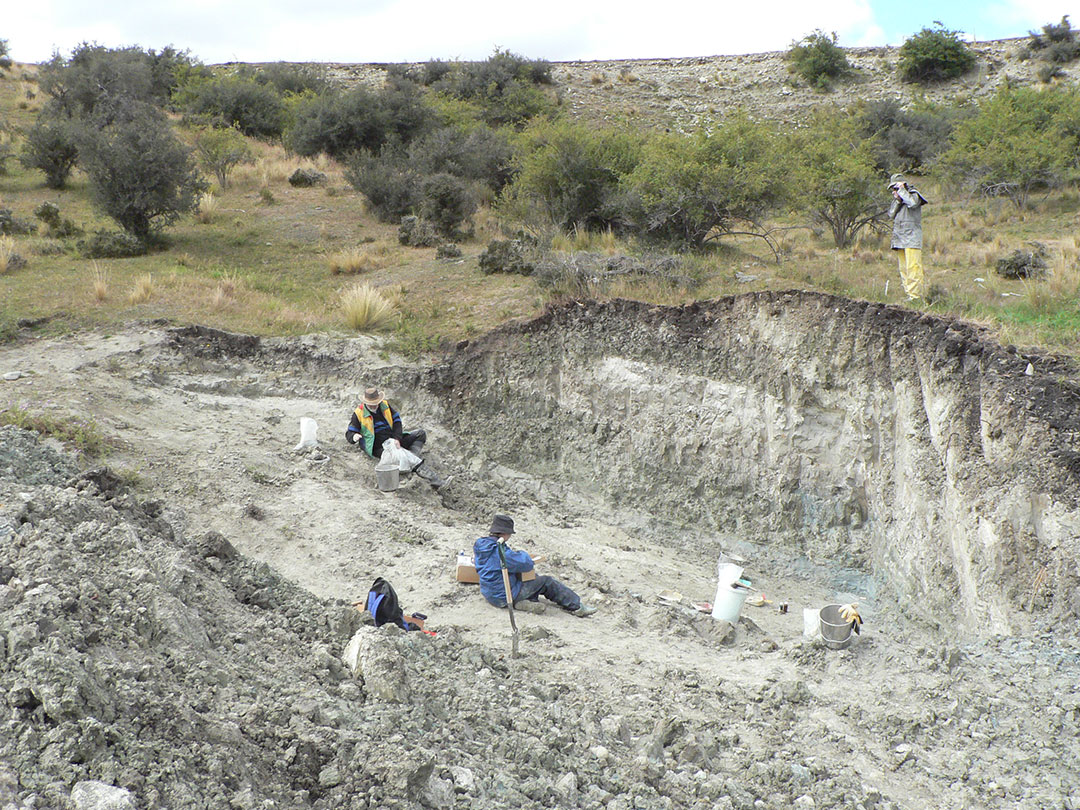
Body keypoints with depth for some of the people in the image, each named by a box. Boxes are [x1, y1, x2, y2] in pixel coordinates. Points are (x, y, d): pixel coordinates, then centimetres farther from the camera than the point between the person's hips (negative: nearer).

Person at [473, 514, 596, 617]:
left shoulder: (479, 545, -1)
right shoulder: (500, 552, -29)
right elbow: (527, 563, -25)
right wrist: (520, 553, -3)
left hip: (490, 595, 9)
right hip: (505, 597, -9)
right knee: (547, 582, 1)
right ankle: (577, 607, 9)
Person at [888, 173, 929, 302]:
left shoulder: (913, 194, -1)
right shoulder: (896, 199, 20)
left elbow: (912, 203, -24)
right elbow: (891, 214, 8)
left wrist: (902, 190, -12)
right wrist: (897, 200, -4)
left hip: (912, 238, -8)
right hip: (900, 239, 8)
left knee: (913, 267, -14)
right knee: (903, 268, 7)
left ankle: (915, 295, -17)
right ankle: (908, 293, 10)